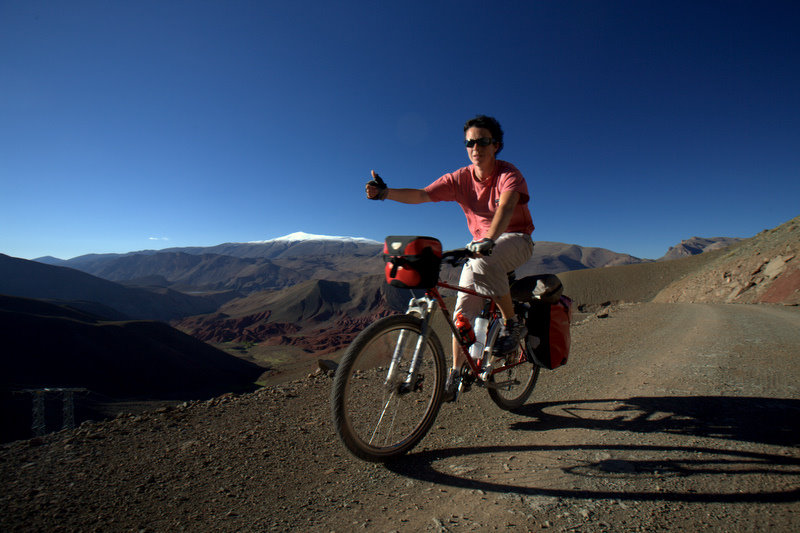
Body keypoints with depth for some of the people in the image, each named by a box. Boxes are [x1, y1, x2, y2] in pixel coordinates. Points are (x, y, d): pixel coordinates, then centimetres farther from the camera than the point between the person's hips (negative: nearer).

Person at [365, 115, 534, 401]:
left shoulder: (508, 174, -17)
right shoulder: (460, 178, -6)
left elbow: (506, 207, -37)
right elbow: (422, 194, -16)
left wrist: (489, 240, -56)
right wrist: (386, 193, -33)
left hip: (515, 240, -4)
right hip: (481, 245, 4)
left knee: (483, 262, -39)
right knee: (463, 308, -7)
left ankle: (512, 324, -17)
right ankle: (455, 373, 6)